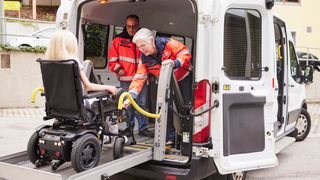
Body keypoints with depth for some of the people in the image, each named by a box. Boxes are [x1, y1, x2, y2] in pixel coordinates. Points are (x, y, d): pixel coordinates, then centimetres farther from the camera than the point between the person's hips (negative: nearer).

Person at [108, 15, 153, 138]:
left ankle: (143, 128, 11)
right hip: (126, 79, -2)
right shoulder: (118, 40, 2)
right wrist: (118, 69, -8)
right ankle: (129, 127, 16)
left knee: (141, 104, 4)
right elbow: (112, 58, 3)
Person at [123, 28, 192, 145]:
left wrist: (174, 62, -45)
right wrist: (130, 96, -29)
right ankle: (170, 137, 10)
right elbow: (139, 79, -17)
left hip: (184, 77, -4)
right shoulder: (144, 59, -14)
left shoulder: (167, 44, -27)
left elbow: (185, 54, -26)